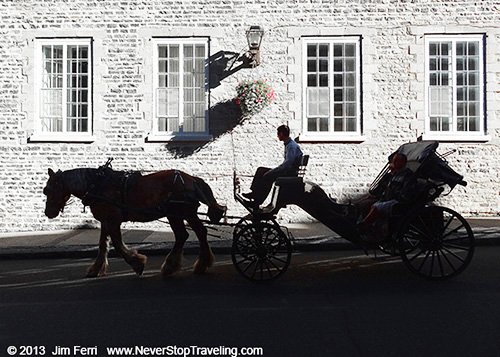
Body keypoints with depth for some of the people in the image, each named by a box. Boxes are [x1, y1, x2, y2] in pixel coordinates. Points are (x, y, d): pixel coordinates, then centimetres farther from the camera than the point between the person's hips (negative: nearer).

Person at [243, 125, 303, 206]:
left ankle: (257, 201, -20)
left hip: (291, 172, -10)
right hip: (287, 170, 10)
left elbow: (288, 163, -25)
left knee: (268, 176, -27)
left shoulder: (292, 146, -17)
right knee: (261, 170, 5)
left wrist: (276, 169, -18)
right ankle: (254, 193, 1)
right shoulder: (288, 144, 14)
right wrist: (276, 169, 8)